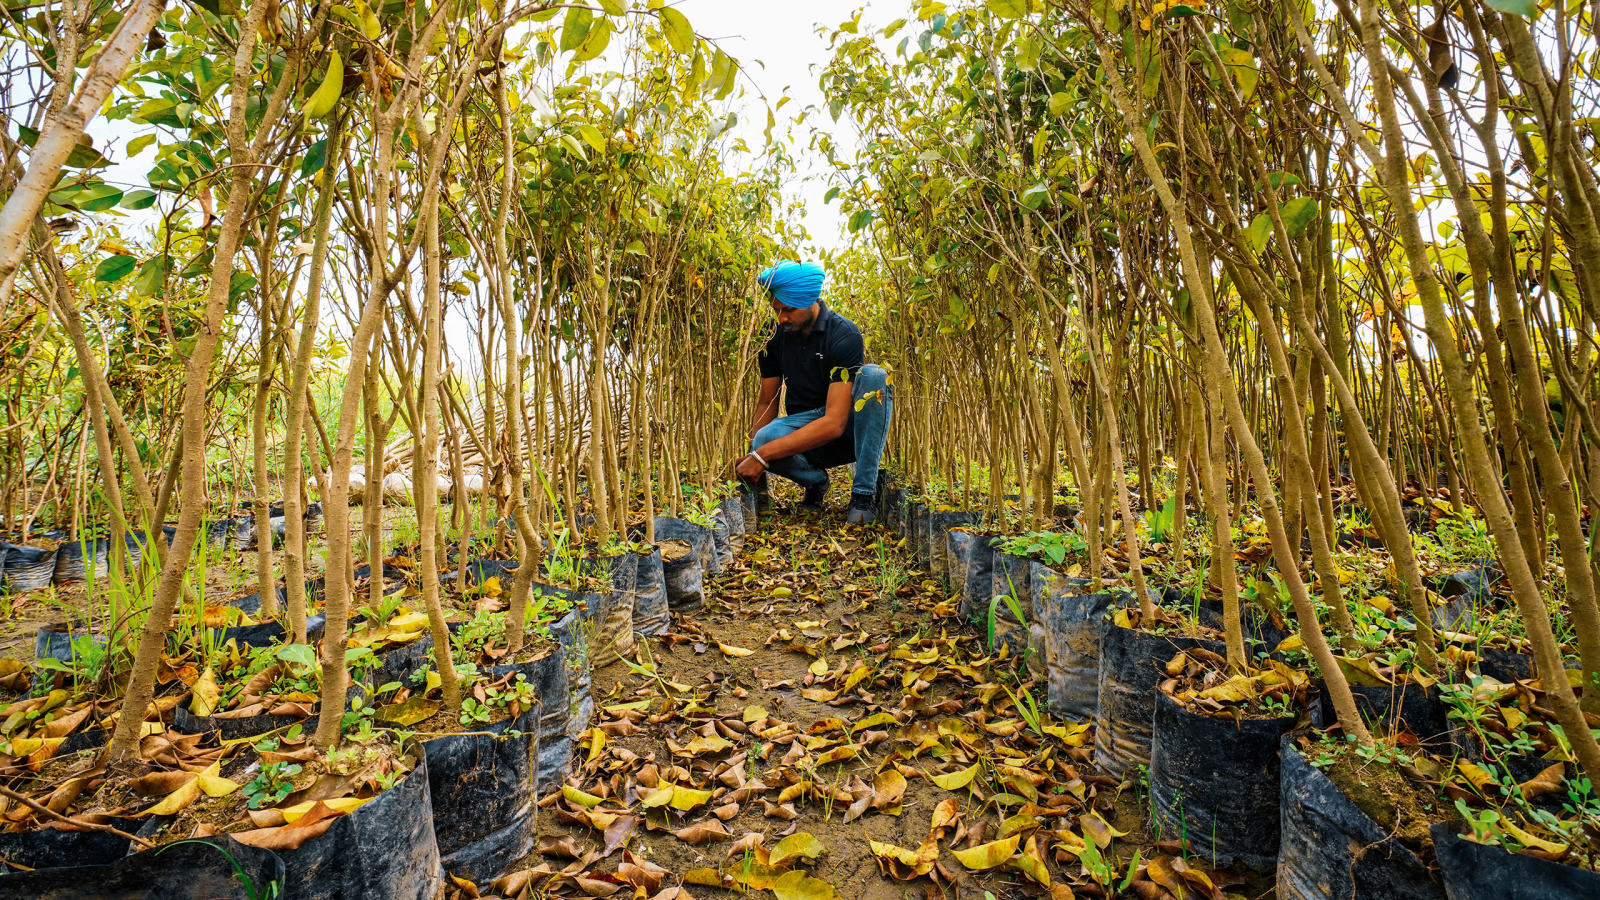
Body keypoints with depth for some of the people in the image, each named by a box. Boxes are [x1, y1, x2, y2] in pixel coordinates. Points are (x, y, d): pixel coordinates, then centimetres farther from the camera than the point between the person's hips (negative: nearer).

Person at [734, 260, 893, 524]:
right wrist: (751, 455, -14)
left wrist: (762, 456, -32)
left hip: (848, 430, -2)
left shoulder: (844, 334, -20)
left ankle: (864, 492, -24)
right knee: (764, 438, -32)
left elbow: (834, 423, -28)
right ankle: (815, 479, 1)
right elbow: (767, 402, 6)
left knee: (873, 376, -32)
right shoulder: (776, 337, -2)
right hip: (802, 430, 3)